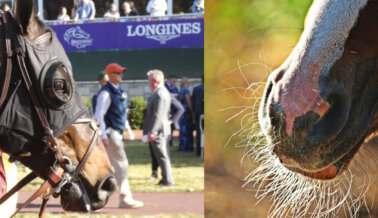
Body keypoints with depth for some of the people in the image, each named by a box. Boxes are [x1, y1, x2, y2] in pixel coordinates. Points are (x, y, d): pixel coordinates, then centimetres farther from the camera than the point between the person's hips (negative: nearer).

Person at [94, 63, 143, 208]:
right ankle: (125, 198, -6)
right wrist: (103, 136, -23)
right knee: (121, 164, -9)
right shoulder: (106, 93, -13)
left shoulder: (120, 92, 15)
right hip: (110, 133, -9)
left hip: (117, 133, 9)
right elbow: (99, 115, -18)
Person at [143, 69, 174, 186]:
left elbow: (157, 115, -23)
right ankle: (166, 178, 21)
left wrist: (151, 131, -23)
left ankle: (168, 180, -2)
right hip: (162, 130, 11)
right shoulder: (163, 92, 15)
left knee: (162, 156, -5)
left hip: (157, 131, -11)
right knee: (163, 156, 15)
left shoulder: (159, 94, -18)